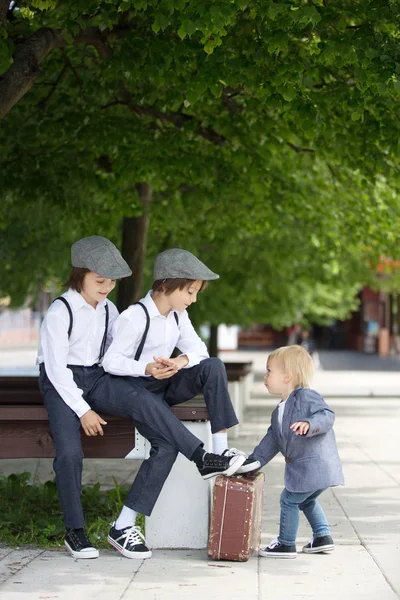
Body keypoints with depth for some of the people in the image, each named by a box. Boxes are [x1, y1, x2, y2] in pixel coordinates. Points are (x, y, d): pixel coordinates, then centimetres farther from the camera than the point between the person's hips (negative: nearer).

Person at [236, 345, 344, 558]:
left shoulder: (306, 396, -13)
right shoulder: (280, 411, 17)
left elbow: (327, 415, -25)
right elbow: (272, 439, 22)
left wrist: (309, 424, -42)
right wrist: (253, 461, 20)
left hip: (313, 466, -10)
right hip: (304, 466, 10)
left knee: (289, 500, -1)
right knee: (307, 501, 24)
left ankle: (286, 544, 9)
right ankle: (323, 537, 31)